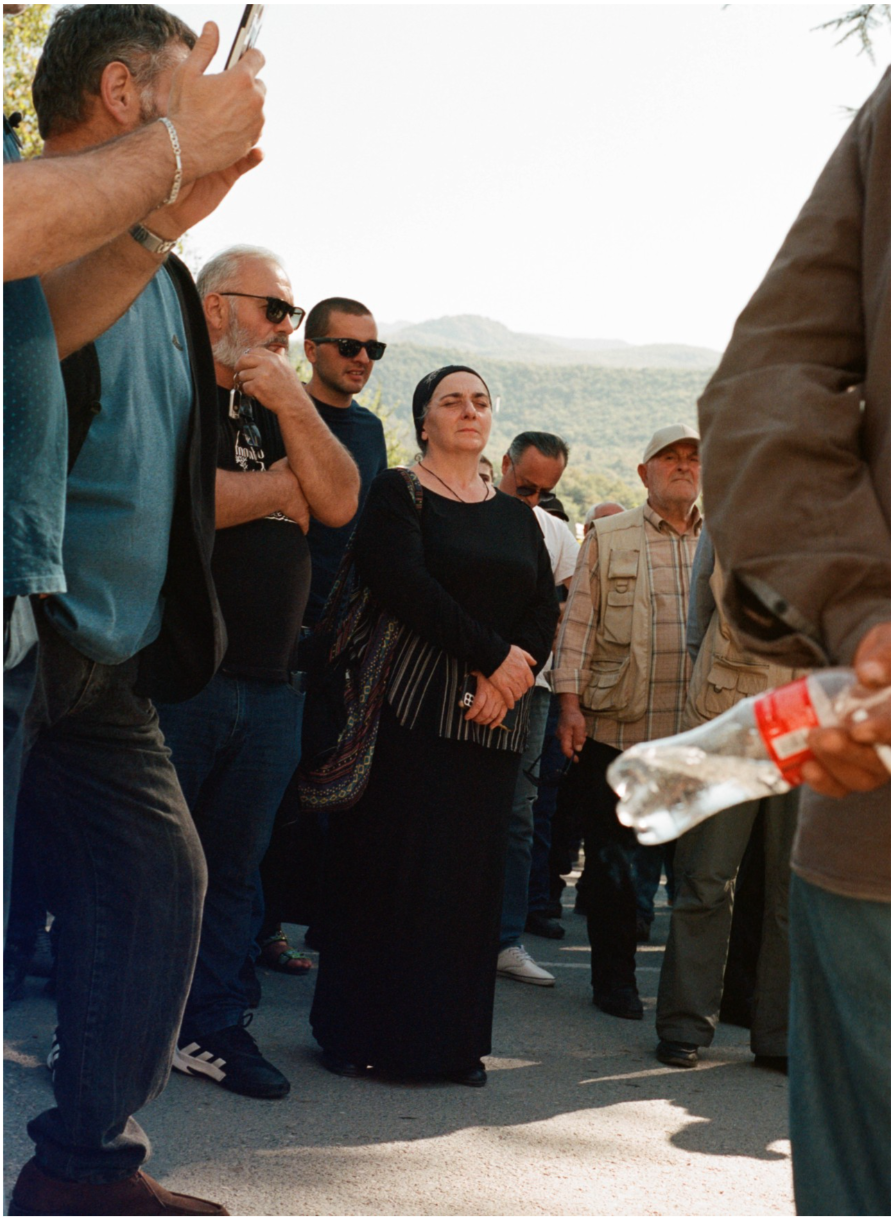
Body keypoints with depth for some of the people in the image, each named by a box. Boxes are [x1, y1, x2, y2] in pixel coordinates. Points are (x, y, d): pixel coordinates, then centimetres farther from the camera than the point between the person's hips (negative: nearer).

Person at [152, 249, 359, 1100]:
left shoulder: (280, 409, 19)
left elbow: (339, 503, 6)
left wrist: (290, 406, -6)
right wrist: (276, 491, -3)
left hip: (268, 680, 7)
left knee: (234, 862, 10)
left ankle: (210, 1026, 18)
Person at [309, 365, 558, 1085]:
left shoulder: (516, 517, 17)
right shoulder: (397, 495, 2)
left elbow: (545, 611, 8)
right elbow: (407, 586, -13)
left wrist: (507, 679, -10)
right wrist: (493, 656, -15)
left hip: (493, 719, 5)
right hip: (409, 707, -4)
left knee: (470, 870, 4)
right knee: (389, 863, -4)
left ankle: (450, 1037, 11)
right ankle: (358, 1031, 7)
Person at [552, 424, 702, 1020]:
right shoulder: (608, 537, 6)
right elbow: (580, 622, 2)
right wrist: (570, 703, -6)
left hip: (701, 729, 2)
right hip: (617, 724, -2)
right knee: (612, 857, 4)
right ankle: (615, 977, 16)